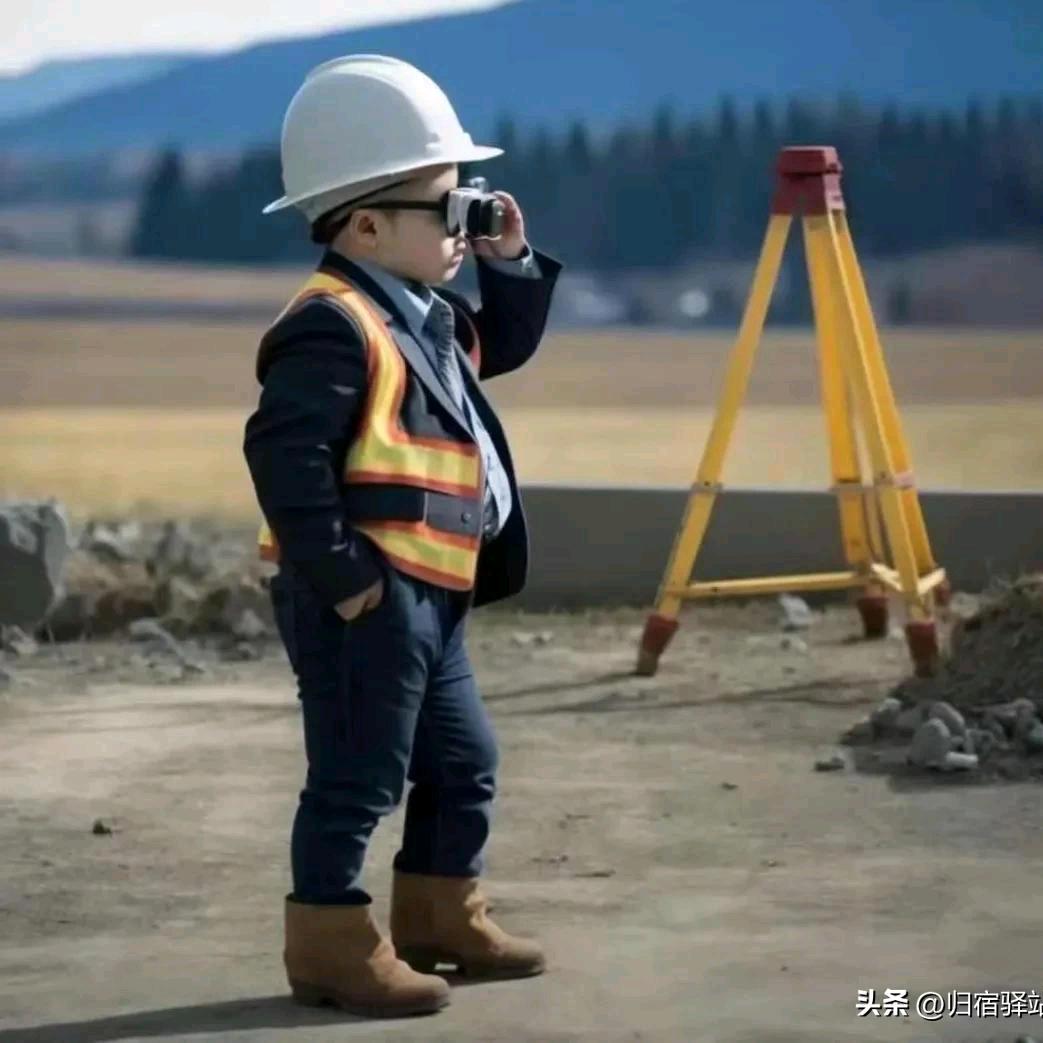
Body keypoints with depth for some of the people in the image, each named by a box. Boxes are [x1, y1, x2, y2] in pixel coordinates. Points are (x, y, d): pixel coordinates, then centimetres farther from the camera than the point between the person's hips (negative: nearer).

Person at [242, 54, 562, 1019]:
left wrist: (513, 263, 15)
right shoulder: (335, 326, -18)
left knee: (463, 761, 18)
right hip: (363, 599, -10)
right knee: (359, 777, -4)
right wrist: (340, 573, -25)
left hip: (426, 597, 10)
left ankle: (441, 919, 31)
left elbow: (503, 346, 32)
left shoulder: (427, 319, 15)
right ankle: (332, 948, 4)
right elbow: (282, 453, -25)